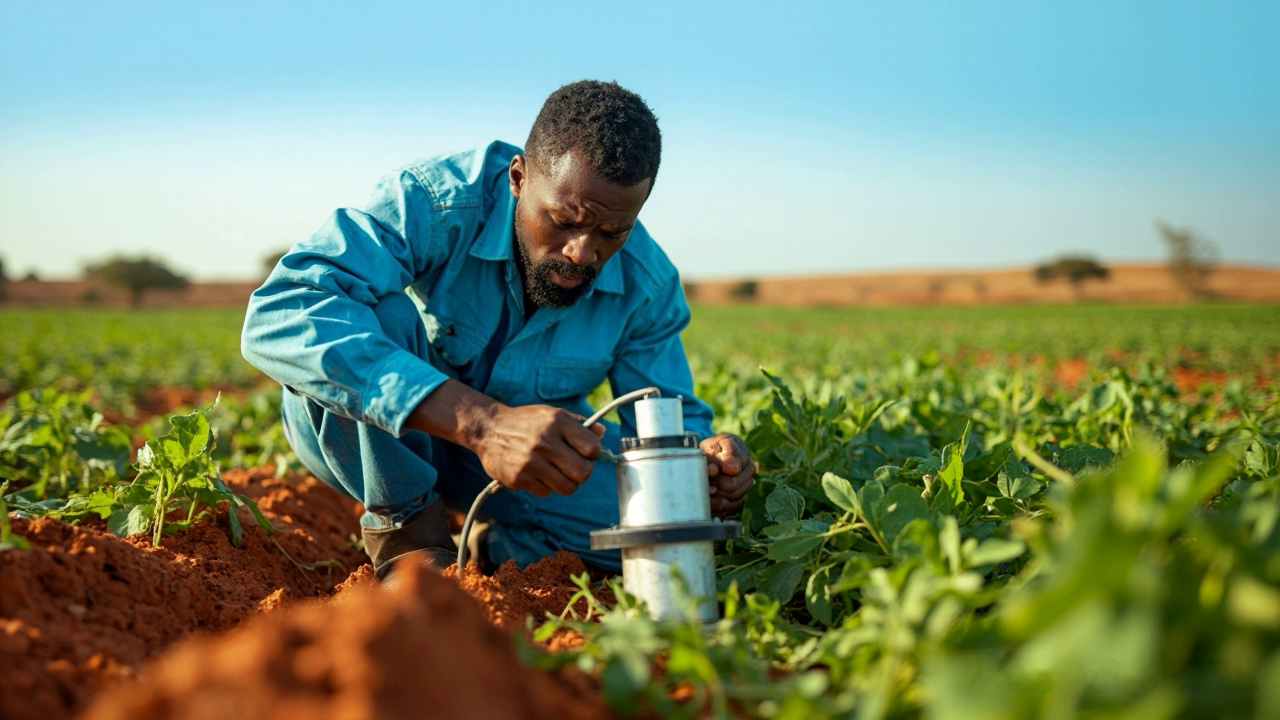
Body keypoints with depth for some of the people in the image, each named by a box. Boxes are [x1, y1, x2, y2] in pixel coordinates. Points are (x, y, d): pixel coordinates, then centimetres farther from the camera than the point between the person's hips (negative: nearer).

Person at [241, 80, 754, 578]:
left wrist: (703, 460, -32)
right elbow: (278, 317, -46)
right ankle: (404, 526, -13)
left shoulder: (647, 284, -15)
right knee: (375, 307, -36)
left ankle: (497, 550, 3)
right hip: (368, 439, -3)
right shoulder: (433, 203, -31)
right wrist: (481, 421, -56)